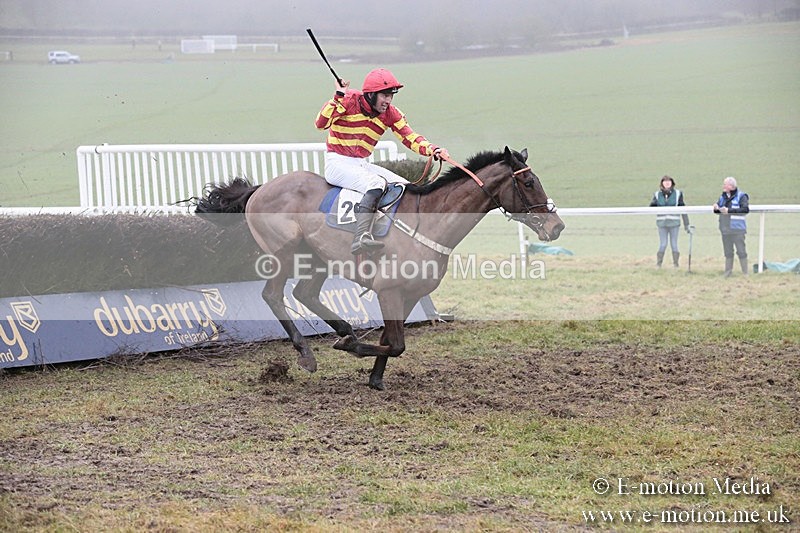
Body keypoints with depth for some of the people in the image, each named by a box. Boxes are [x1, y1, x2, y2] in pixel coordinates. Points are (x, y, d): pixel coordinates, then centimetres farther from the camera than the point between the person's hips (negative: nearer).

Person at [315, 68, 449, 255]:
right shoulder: (350, 101, -13)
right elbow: (321, 123, -21)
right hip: (337, 164, -8)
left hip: (362, 165, 8)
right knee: (376, 183, -33)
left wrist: (432, 150, -20)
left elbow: (410, 138, -1)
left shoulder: (390, 114, 4)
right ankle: (361, 237, -48)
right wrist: (338, 97, -30)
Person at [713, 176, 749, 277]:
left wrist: (729, 210, -20)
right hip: (725, 229, 6)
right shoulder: (722, 197, 14)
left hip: (737, 228, -6)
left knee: (741, 251, -5)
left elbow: (745, 209, -17)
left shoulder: (741, 196, -5)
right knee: (728, 252, 12)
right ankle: (728, 272, 19)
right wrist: (716, 208, -3)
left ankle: (745, 273, 0)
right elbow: (718, 209, 23)